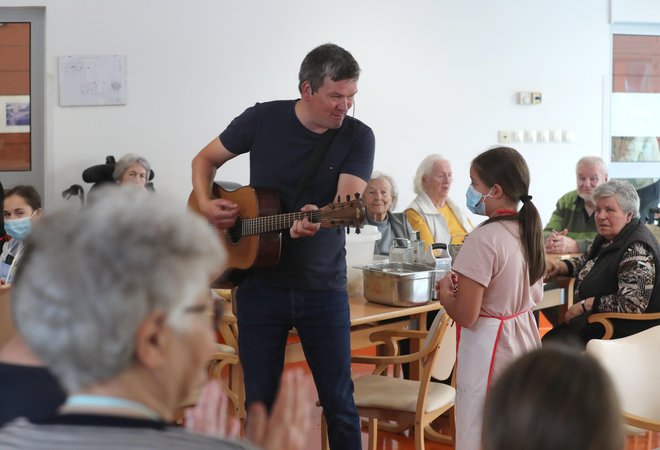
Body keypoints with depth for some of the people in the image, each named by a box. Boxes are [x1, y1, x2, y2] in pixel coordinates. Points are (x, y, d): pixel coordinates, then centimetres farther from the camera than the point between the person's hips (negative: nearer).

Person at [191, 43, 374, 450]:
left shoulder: (358, 137, -6)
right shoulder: (262, 120, -4)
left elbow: (348, 202, -20)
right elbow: (205, 160, 10)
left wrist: (318, 220, -41)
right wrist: (206, 205, -9)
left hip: (323, 287, 0)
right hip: (261, 282, 1)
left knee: (339, 401, 5)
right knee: (260, 401, 9)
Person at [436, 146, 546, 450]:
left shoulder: (483, 238, -21)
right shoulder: (530, 231, 3)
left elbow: (465, 315, -21)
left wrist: (444, 294, 0)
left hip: (489, 351, -8)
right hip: (524, 342, 8)